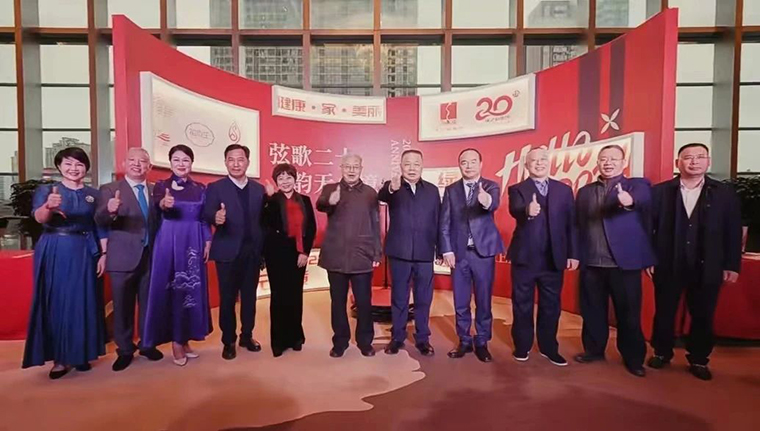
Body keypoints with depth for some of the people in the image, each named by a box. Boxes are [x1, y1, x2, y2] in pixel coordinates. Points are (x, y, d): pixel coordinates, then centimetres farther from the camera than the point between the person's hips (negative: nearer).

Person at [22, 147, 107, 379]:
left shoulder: (93, 194, 7)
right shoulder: (45, 190, 1)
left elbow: (100, 226, 7)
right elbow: (39, 217, -17)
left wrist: (103, 254, -2)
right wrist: (49, 206, -40)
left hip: (84, 253, 2)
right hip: (55, 253, -1)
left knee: (82, 303, 6)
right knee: (56, 303, 3)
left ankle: (80, 354, 19)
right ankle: (59, 358, 13)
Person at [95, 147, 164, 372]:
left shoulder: (156, 190, 8)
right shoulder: (110, 189, -4)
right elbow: (100, 220, -19)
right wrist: (110, 210, -39)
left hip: (151, 256, 3)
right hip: (123, 257, -3)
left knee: (149, 303, 14)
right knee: (122, 306, 8)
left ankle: (147, 344, 31)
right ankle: (124, 350, 24)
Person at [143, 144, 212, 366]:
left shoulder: (200, 189, 8)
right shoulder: (161, 186, -1)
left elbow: (205, 219, 9)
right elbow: (159, 205, -22)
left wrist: (208, 242, 2)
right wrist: (165, 204, -44)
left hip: (194, 244, 3)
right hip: (169, 243, -3)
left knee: (192, 289, 7)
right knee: (171, 289, 0)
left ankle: (185, 338, 21)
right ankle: (176, 342, 11)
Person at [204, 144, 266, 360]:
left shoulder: (259, 189, 7)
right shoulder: (215, 188, -1)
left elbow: (262, 220, 2)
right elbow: (207, 214, -15)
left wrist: (263, 248, -4)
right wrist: (216, 218, -39)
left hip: (253, 251, 3)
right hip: (228, 251, -2)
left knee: (250, 296, 13)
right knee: (227, 298, 8)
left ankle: (247, 336, 30)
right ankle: (228, 341, 23)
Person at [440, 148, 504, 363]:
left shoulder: (491, 187, 0)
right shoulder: (451, 190, 5)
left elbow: (493, 205, -24)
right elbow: (444, 223, 3)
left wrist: (486, 200, -47)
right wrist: (447, 250, -5)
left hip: (483, 252, -1)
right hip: (459, 253, 2)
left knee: (483, 301, 6)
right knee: (460, 302, 9)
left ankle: (482, 343, 22)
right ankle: (464, 341, 25)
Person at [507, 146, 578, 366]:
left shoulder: (564, 190, 8)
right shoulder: (517, 189, 0)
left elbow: (571, 223, 7)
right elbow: (515, 210, -22)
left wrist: (573, 253, 3)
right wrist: (527, 211, -45)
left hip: (554, 258, 3)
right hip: (525, 257, -2)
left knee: (551, 305, 12)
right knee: (522, 305, 8)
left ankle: (548, 347, 28)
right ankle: (522, 346, 24)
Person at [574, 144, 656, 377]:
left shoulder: (637, 185, 2)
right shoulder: (585, 191, 12)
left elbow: (642, 197, -23)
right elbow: (579, 226, 10)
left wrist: (630, 200, -46)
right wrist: (576, 255, 3)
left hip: (624, 262, -3)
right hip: (591, 264, 3)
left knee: (628, 313, 7)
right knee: (592, 311, 13)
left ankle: (633, 358, 25)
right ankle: (594, 349, 30)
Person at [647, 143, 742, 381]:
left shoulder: (725, 193, 3)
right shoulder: (659, 191, -2)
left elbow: (733, 232, 3)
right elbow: (648, 227, -2)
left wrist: (732, 265, 0)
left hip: (706, 268, 1)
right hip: (667, 266, -1)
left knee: (702, 316, 11)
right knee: (664, 313, 11)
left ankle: (699, 360, 27)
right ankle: (661, 353, 28)